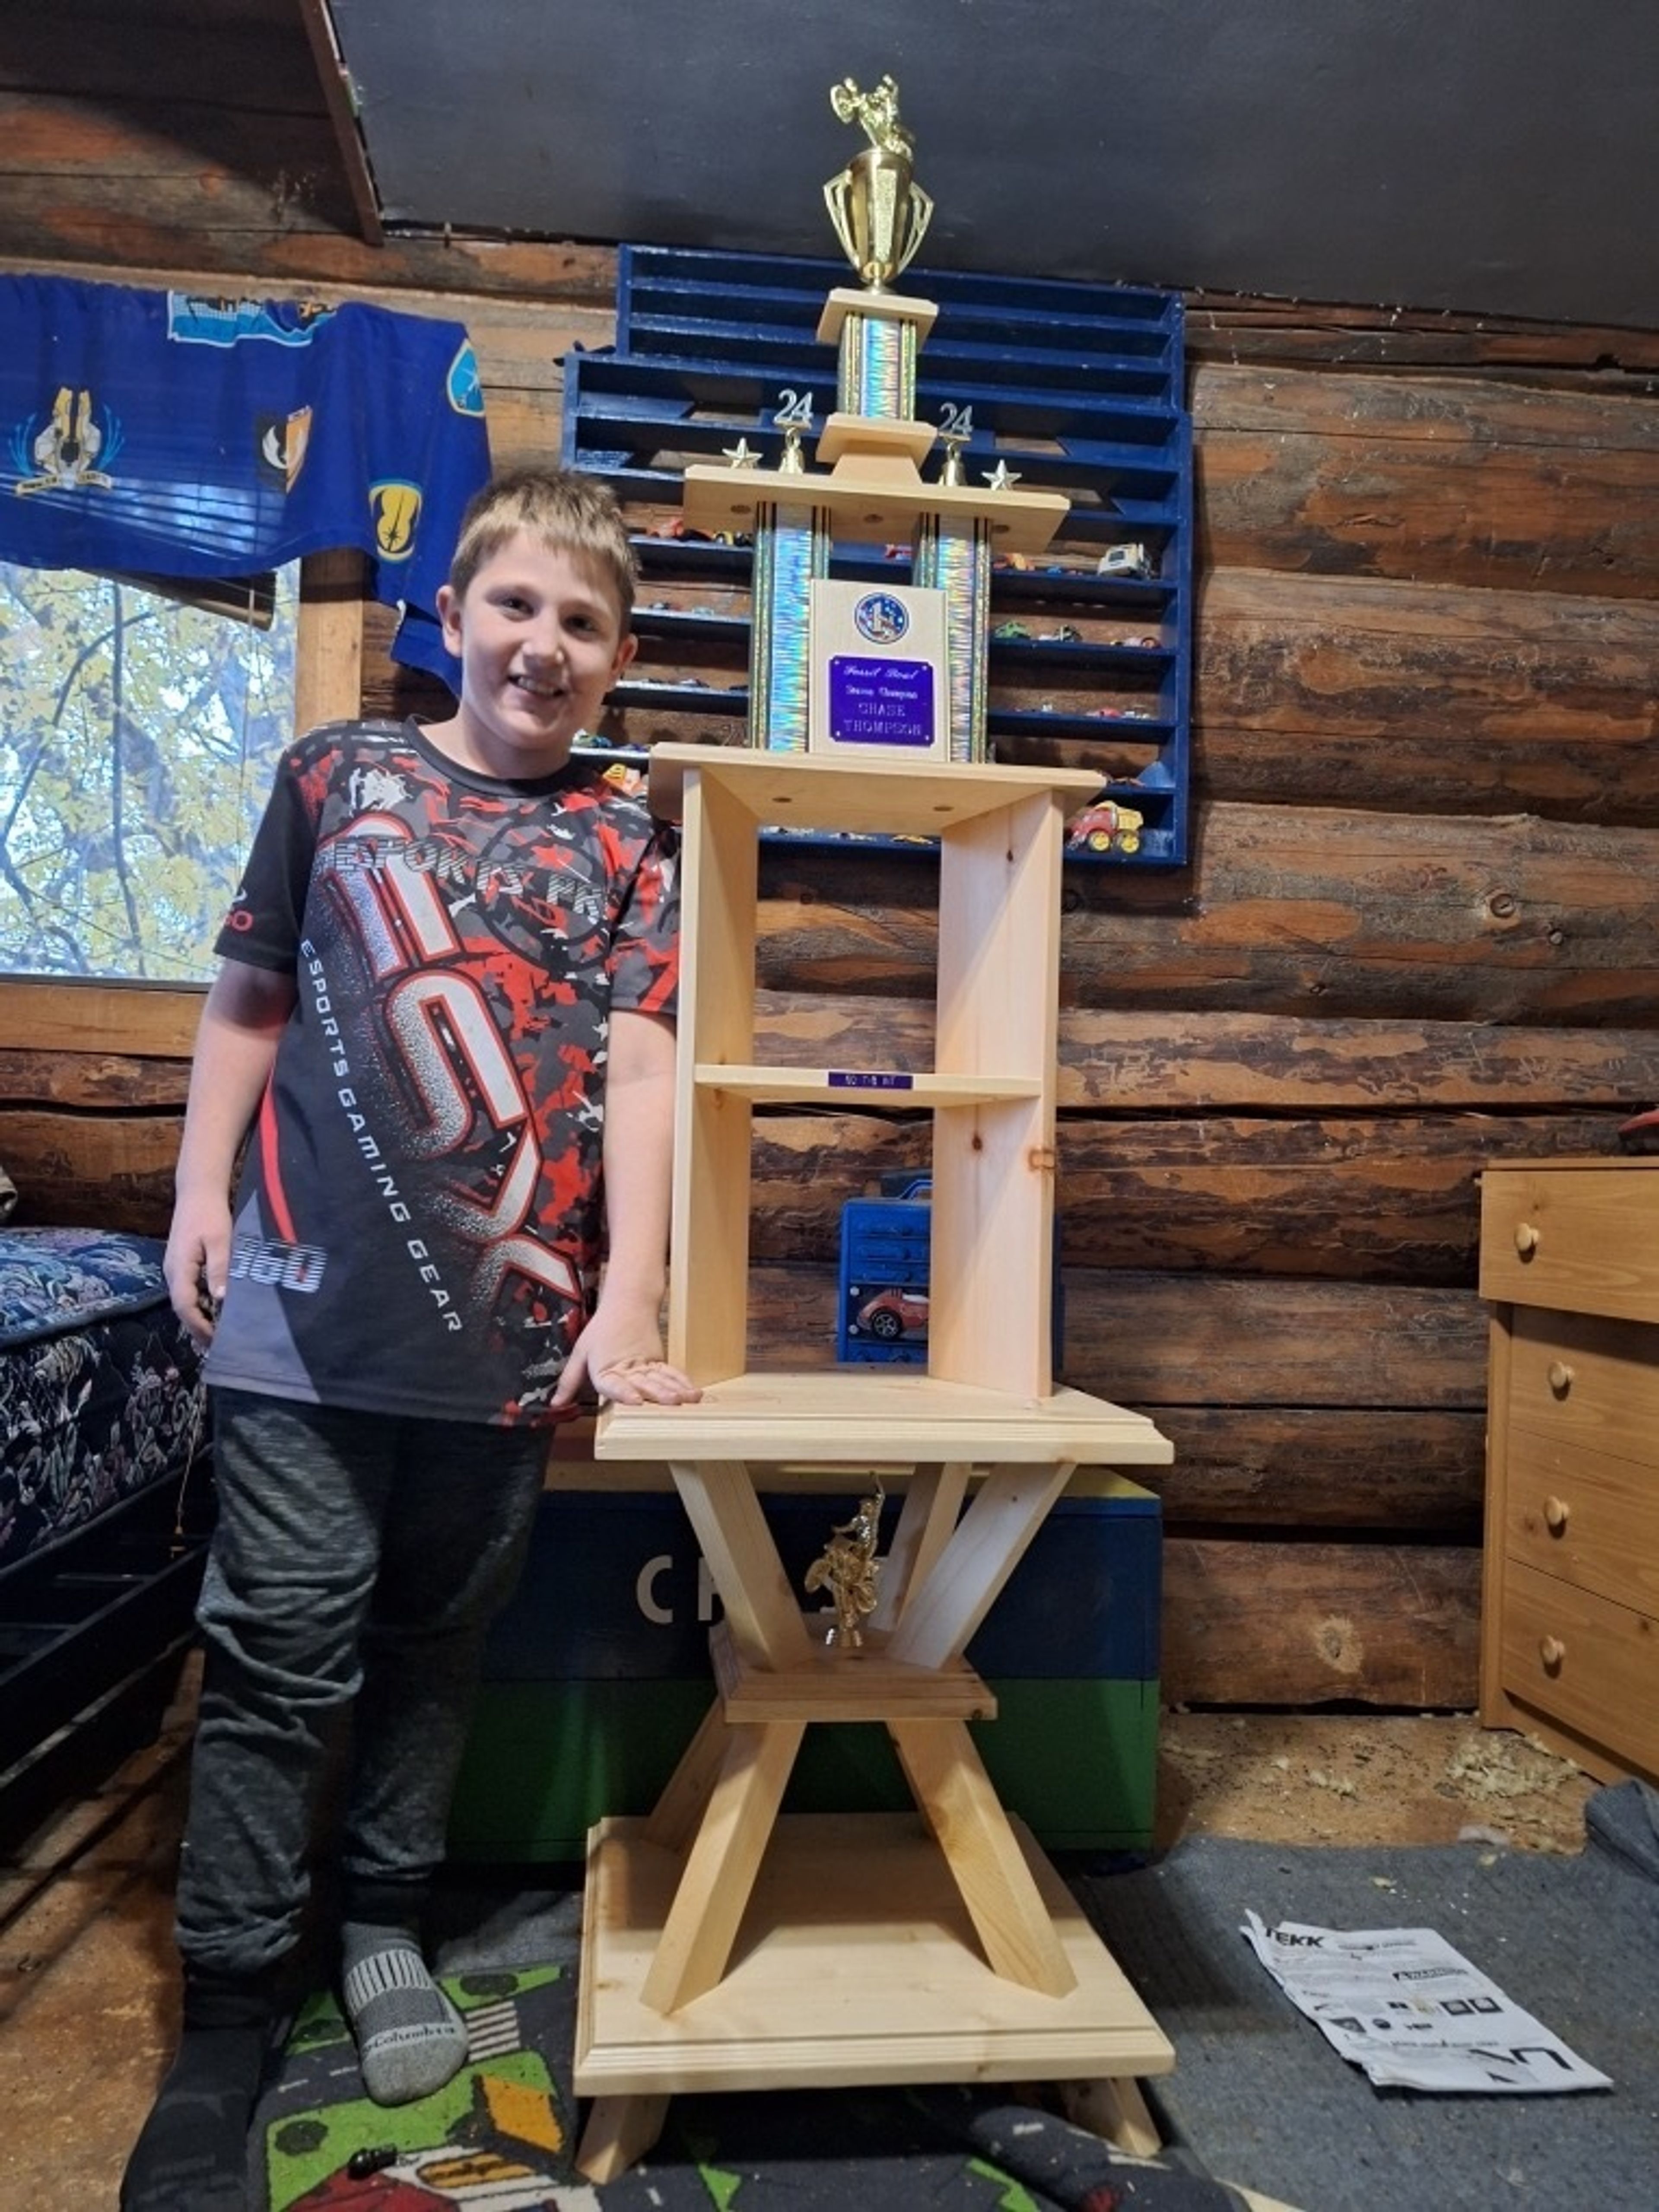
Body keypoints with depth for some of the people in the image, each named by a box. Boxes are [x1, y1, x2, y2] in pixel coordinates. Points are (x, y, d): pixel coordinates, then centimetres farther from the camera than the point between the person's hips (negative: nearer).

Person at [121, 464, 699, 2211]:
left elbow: (636, 1075, -5)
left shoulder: (624, 850, 5)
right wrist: (200, 1192, 4)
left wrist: (627, 1307, -14)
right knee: (282, 1656, 4)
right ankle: (225, 2018, 20)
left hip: (506, 1320, 1)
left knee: (438, 1644, 15)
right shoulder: (338, 772, 7)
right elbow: (250, 997, 11)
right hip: (305, 1302, -1)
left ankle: (384, 1921, 36)